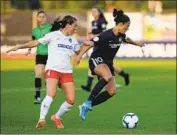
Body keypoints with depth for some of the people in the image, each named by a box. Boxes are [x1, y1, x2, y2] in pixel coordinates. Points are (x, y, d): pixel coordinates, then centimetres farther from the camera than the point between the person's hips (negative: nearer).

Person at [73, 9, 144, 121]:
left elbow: (126, 39, 27)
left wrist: (136, 43, 38)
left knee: (112, 91, -2)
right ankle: (88, 102, -32)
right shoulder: (107, 35, -24)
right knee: (108, 77, -40)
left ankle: (86, 107, 9)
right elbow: (90, 43, -25)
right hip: (97, 61, -9)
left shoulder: (121, 35, 1)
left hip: (108, 63, 9)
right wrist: (79, 56, -31)